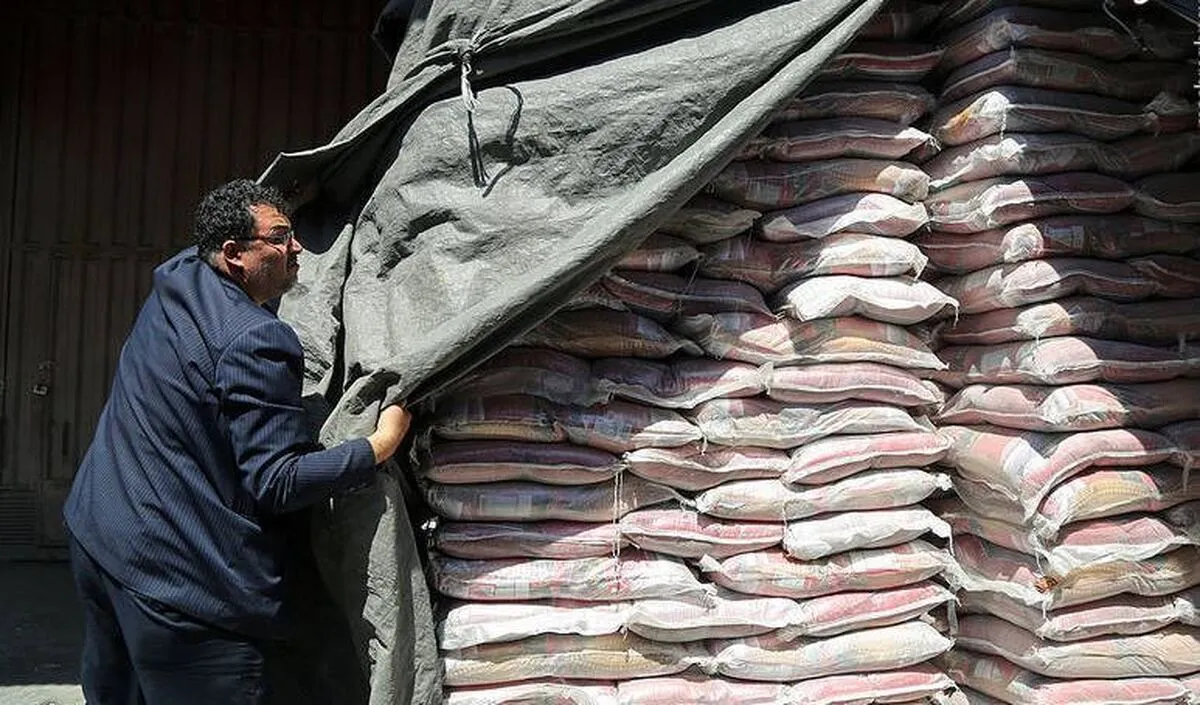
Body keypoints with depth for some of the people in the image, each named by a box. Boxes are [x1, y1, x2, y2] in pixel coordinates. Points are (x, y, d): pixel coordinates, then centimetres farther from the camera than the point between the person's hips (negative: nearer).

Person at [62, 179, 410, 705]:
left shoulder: (175, 279, 6)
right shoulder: (257, 341, -20)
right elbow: (275, 484, -20)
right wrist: (382, 444, -18)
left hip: (94, 539, 10)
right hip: (176, 580, -10)